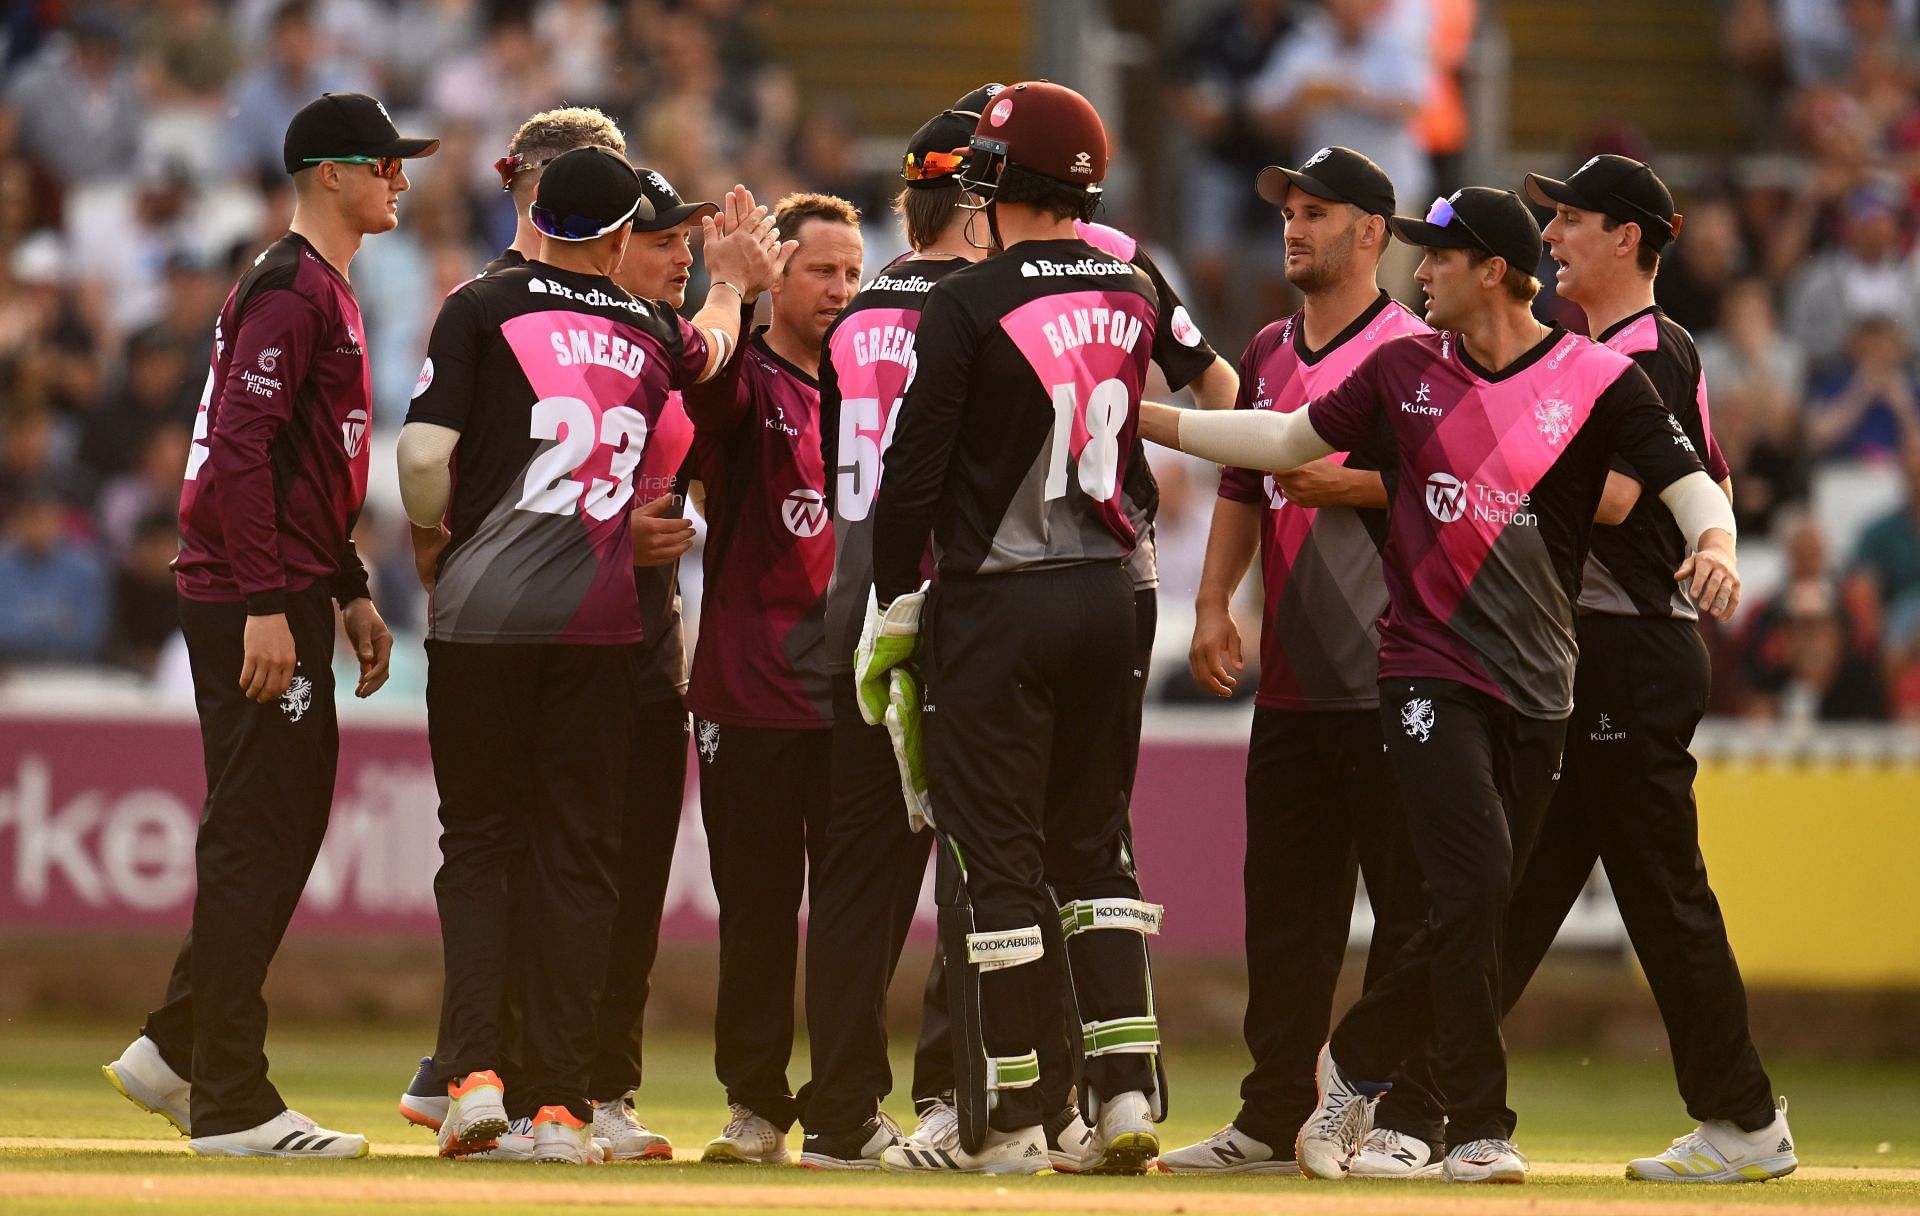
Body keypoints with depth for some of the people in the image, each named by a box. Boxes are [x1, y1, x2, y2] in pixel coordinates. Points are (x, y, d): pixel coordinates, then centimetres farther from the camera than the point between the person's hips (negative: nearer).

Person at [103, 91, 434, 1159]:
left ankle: (175, 1053, 22)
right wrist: (266, 607, -24)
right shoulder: (288, 289, -13)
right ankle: (232, 1103, -6)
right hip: (252, 602, -10)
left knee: (289, 832, 14)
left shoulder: (330, 292, 19)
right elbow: (243, 448, -21)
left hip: (294, 599, 10)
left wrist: (351, 591, 22)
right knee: (256, 840, -8)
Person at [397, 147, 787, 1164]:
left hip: (481, 617, -2)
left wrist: (431, 549, 8)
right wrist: (729, 286, 55)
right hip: (602, 623, 2)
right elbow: (710, 350, 36)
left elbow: (424, 453, -10)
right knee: (577, 852, 5)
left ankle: (473, 1068, -9)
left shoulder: (483, 308, -1)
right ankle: (559, 1103, 2)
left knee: (478, 840, 6)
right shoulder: (652, 335, 10)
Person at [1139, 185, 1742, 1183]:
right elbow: (1289, 439, 18)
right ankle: (1478, 1129, -8)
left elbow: (1687, 479, -9)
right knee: (1474, 882, -16)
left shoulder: (1596, 379, -1)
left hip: (1535, 687, 0)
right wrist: (1143, 418, 16)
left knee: (1475, 912, 3)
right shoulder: (1406, 369, 7)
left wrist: (1713, 543, -32)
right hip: (1428, 675, 0)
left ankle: (1357, 1061, 28)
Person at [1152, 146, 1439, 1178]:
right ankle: (1272, 1120, 15)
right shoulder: (1271, 353, 18)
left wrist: (1348, 485, -17)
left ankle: (1410, 1120, -1)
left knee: (1406, 900, -5)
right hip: (1289, 678, 8)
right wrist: (1213, 605, 11)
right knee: (1281, 903, 10)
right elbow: (1243, 485, 21)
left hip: (1386, 677, -8)